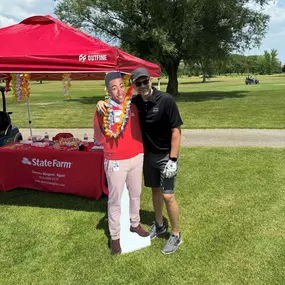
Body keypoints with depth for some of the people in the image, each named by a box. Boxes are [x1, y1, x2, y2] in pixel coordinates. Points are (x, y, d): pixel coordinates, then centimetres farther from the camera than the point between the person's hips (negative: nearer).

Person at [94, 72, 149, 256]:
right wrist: (100, 116, -30)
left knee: (136, 194, 20)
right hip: (116, 161, -5)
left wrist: (142, 151, 12)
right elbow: (99, 138, -17)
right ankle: (115, 237, 21)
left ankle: (135, 224, 42)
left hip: (136, 158, 5)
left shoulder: (133, 105, 1)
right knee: (115, 199, 6)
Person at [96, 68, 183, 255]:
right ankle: (159, 225, 39)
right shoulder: (136, 102, -4)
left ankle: (176, 235, 16)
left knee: (168, 196, -3)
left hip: (166, 155, -5)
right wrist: (102, 102, -14)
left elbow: (176, 130, -18)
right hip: (148, 154, 6)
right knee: (155, 190, 18)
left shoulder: (166, 100, -19)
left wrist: (173, 160, -21)